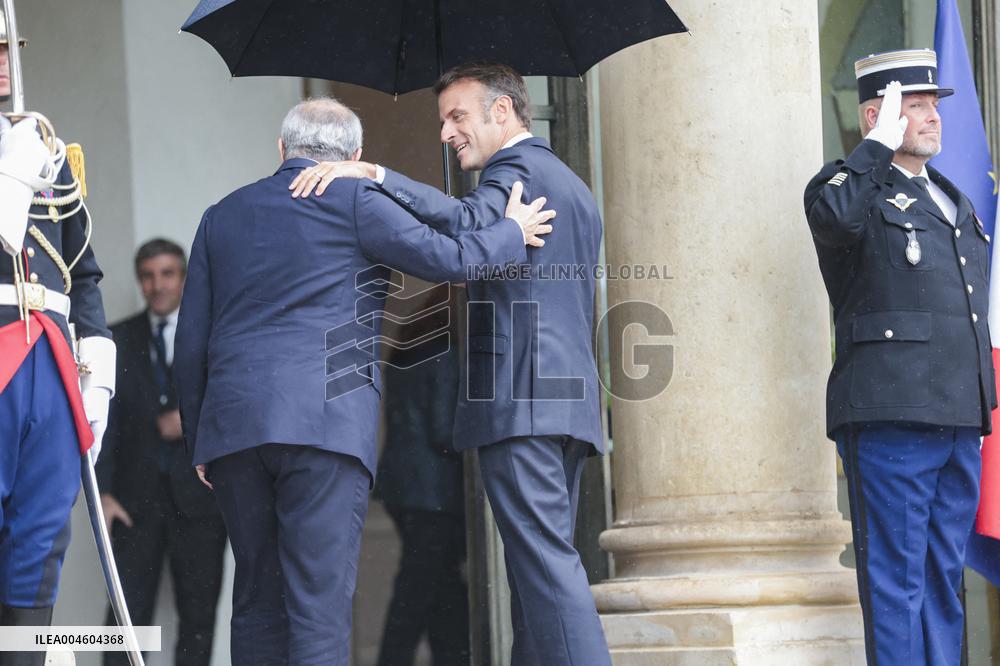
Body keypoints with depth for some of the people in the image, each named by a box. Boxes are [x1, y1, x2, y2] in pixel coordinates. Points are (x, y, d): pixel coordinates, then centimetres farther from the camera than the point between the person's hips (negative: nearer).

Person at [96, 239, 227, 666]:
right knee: (128, 611, -8)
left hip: (197, 498, 0)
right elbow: (104, 418, 6)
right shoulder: (119, 339, 12)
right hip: (136, 497, 0)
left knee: (199, 612, -1)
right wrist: (103, 492, -4)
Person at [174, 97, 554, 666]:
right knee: (320, 597, -8)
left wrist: (198, 437, 24)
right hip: (327, 422, -5)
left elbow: (191, 343, 17)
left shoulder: (223, 216, 19)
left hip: (233, 426, 5)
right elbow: (448, 260, 0)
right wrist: (513, 232, 18)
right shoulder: (355, 200, 5)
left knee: (257, 597, 11)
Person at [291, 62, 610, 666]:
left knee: (544, 560, -14)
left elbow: (468, 224, -26)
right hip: (573, 398, 10)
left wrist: (374, 175, -28)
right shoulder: (574, 188, 27)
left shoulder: (518, 167, -4)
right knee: (543, 562, 9)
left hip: (520, 400, -10)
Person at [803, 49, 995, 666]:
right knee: (896, 580, -7)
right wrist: (881, 144, -16)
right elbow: (833, 214, -28)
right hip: (891, 416, -8)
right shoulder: (859, 190, -1)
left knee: (945, 579, 10)